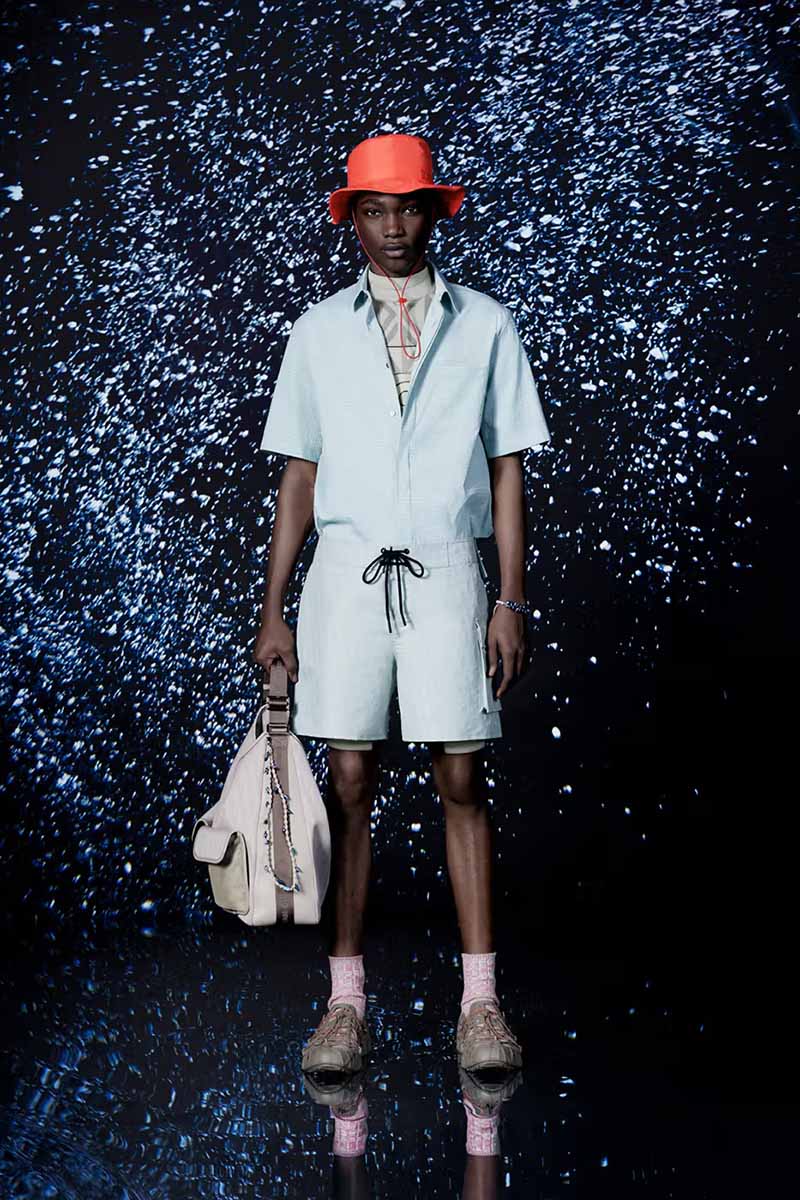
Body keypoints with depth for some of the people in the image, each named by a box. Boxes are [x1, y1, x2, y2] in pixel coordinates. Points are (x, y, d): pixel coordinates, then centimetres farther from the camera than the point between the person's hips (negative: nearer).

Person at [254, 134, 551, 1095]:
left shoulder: (485, 325, 8)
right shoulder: (318, 330, 11)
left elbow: (507, 470, 7)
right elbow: (298, 476, 10)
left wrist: (511, 600, -1)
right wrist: (271, 611, 5)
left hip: (446, 572, -1)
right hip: (346, 572, 1)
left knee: (461, 779, -1)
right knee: (349, 781, 0)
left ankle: (479, 1003, 6)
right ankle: (346, 1002, 7)